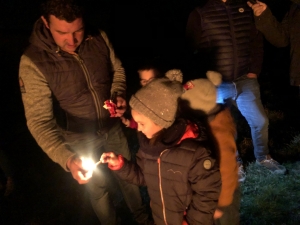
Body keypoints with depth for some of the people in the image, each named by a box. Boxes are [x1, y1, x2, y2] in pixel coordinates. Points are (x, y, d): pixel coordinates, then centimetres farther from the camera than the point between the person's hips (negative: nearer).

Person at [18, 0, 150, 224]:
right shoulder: (34, 62, -27)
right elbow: (39, 121, -27)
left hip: (113, 127, 3)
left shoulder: (99, 38, -17)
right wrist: (66, 158, -42)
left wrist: (118, 95, -19)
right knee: (99, 189, 19)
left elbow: (117, 70, 1)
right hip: (80, 140, -3)